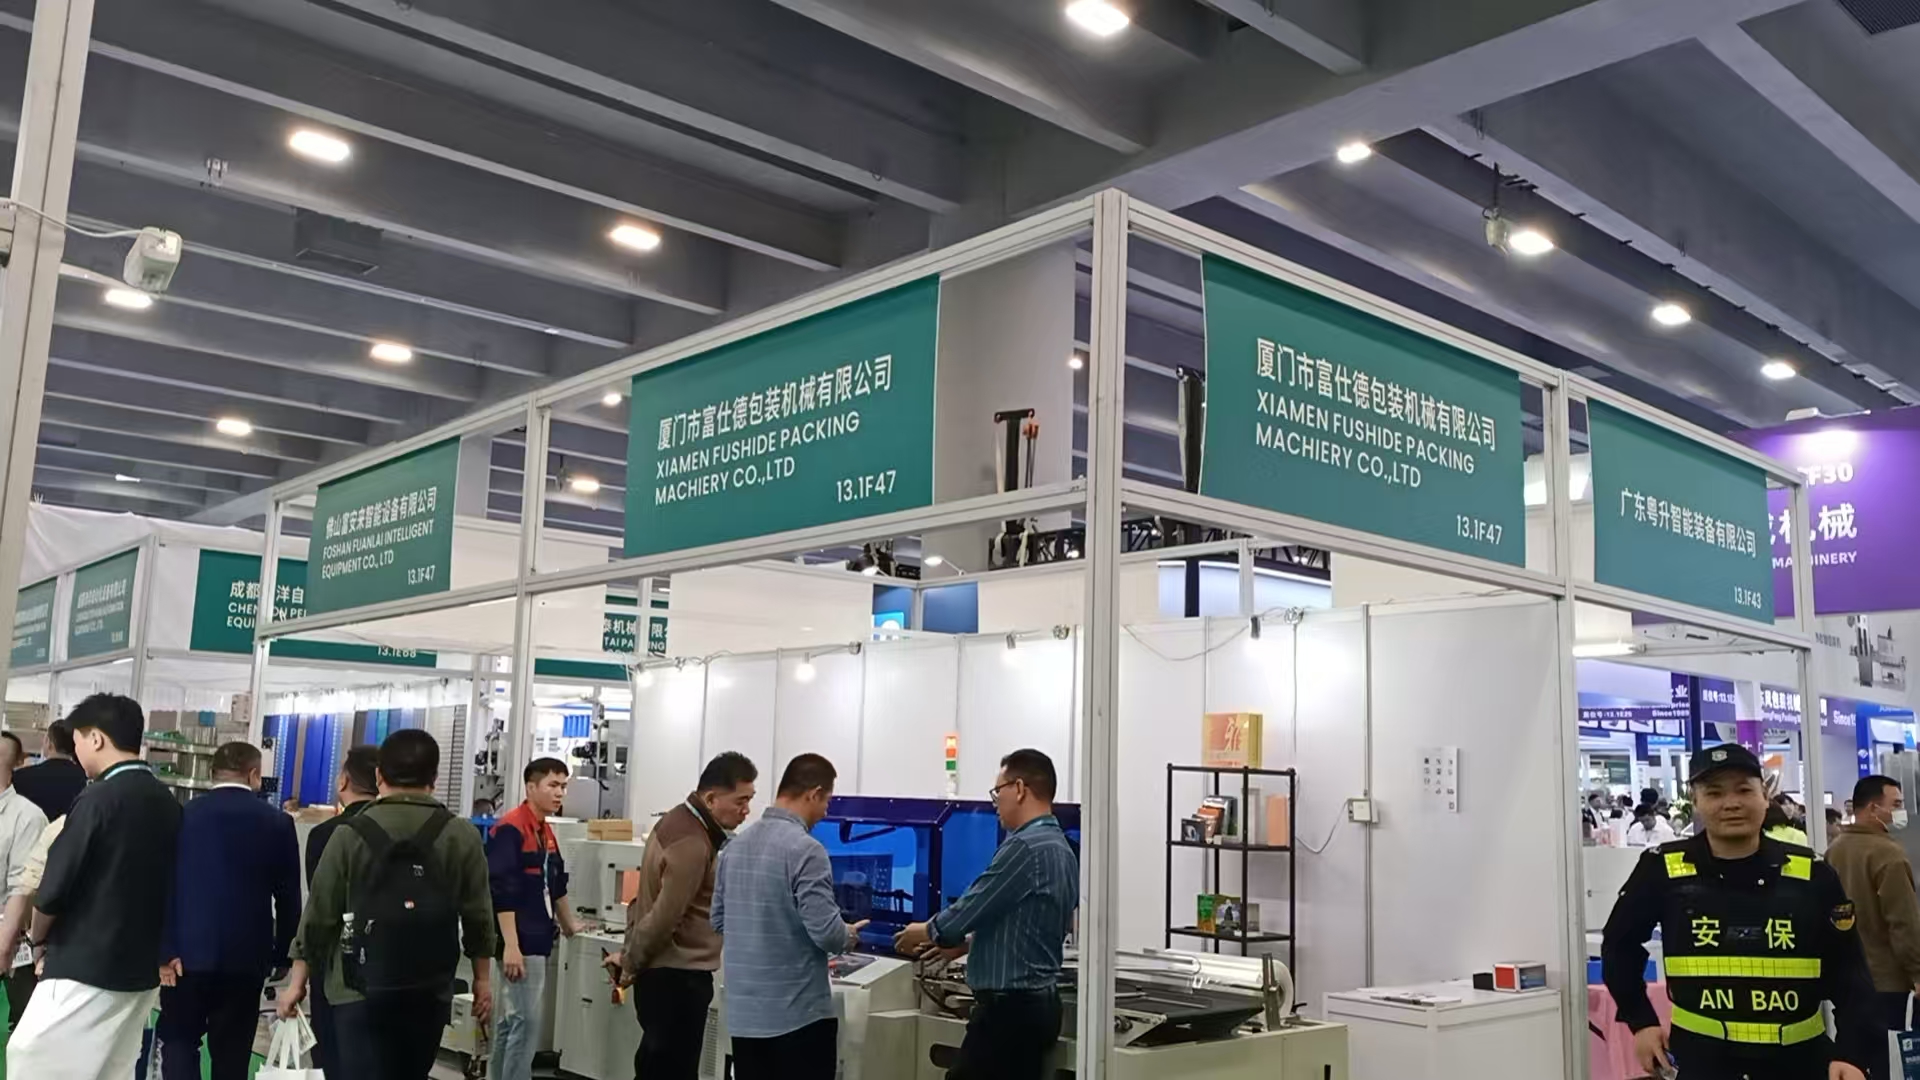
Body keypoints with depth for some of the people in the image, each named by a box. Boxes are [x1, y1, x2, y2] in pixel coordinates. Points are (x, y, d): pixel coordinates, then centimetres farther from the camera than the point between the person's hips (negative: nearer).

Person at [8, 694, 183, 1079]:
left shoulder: (99, 799, -15)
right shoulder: (168, 802, 5)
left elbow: (53, 891, -11)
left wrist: (39, 937, 7)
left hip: (85, 968, -7)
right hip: (142, 970, 7)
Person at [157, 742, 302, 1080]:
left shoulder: (184, 814, 0)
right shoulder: (278, 822, 0)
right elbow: (288, 897, 3)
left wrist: (164, 949, -1)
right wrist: (282, 956, 12)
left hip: (189, 950, 0)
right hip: (247, 954, 0)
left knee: (178, 1038, 13)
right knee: (232, 1051, 9)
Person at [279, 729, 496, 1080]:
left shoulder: (350, 834, -5)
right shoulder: (463, 838, -3)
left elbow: (319, 915, -1)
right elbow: (478, 918, 0)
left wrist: (298, 980, 10)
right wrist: (482, 980, 11)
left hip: (360, 992, -2)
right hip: (430, 994, 2)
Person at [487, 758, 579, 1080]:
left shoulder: (546, 831, 13)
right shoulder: (510, 828, -14)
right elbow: (501, 891, -20)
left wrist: (570, 928, 31)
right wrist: (511, 945, -23)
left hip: (536, 940, 9)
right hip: (520, 943, -9)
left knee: (510, 1021, 13)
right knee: (526, 1022, -8)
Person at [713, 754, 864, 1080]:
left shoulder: (735, 844, 6)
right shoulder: (806, 849, -17)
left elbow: (718, 921, 15)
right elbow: (826, 932, -19)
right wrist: (850, 936, 1)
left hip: (743, 1012, 7)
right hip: (799, 1013, -7)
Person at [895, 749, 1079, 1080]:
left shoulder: (1024, 847, -18)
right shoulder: (1061, 847, 12)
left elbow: (972, 906, -14)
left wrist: (928, 932, 5)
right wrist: (967, 942, 23)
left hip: (1010, 1006, -10)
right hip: (1038, 1001, 10)